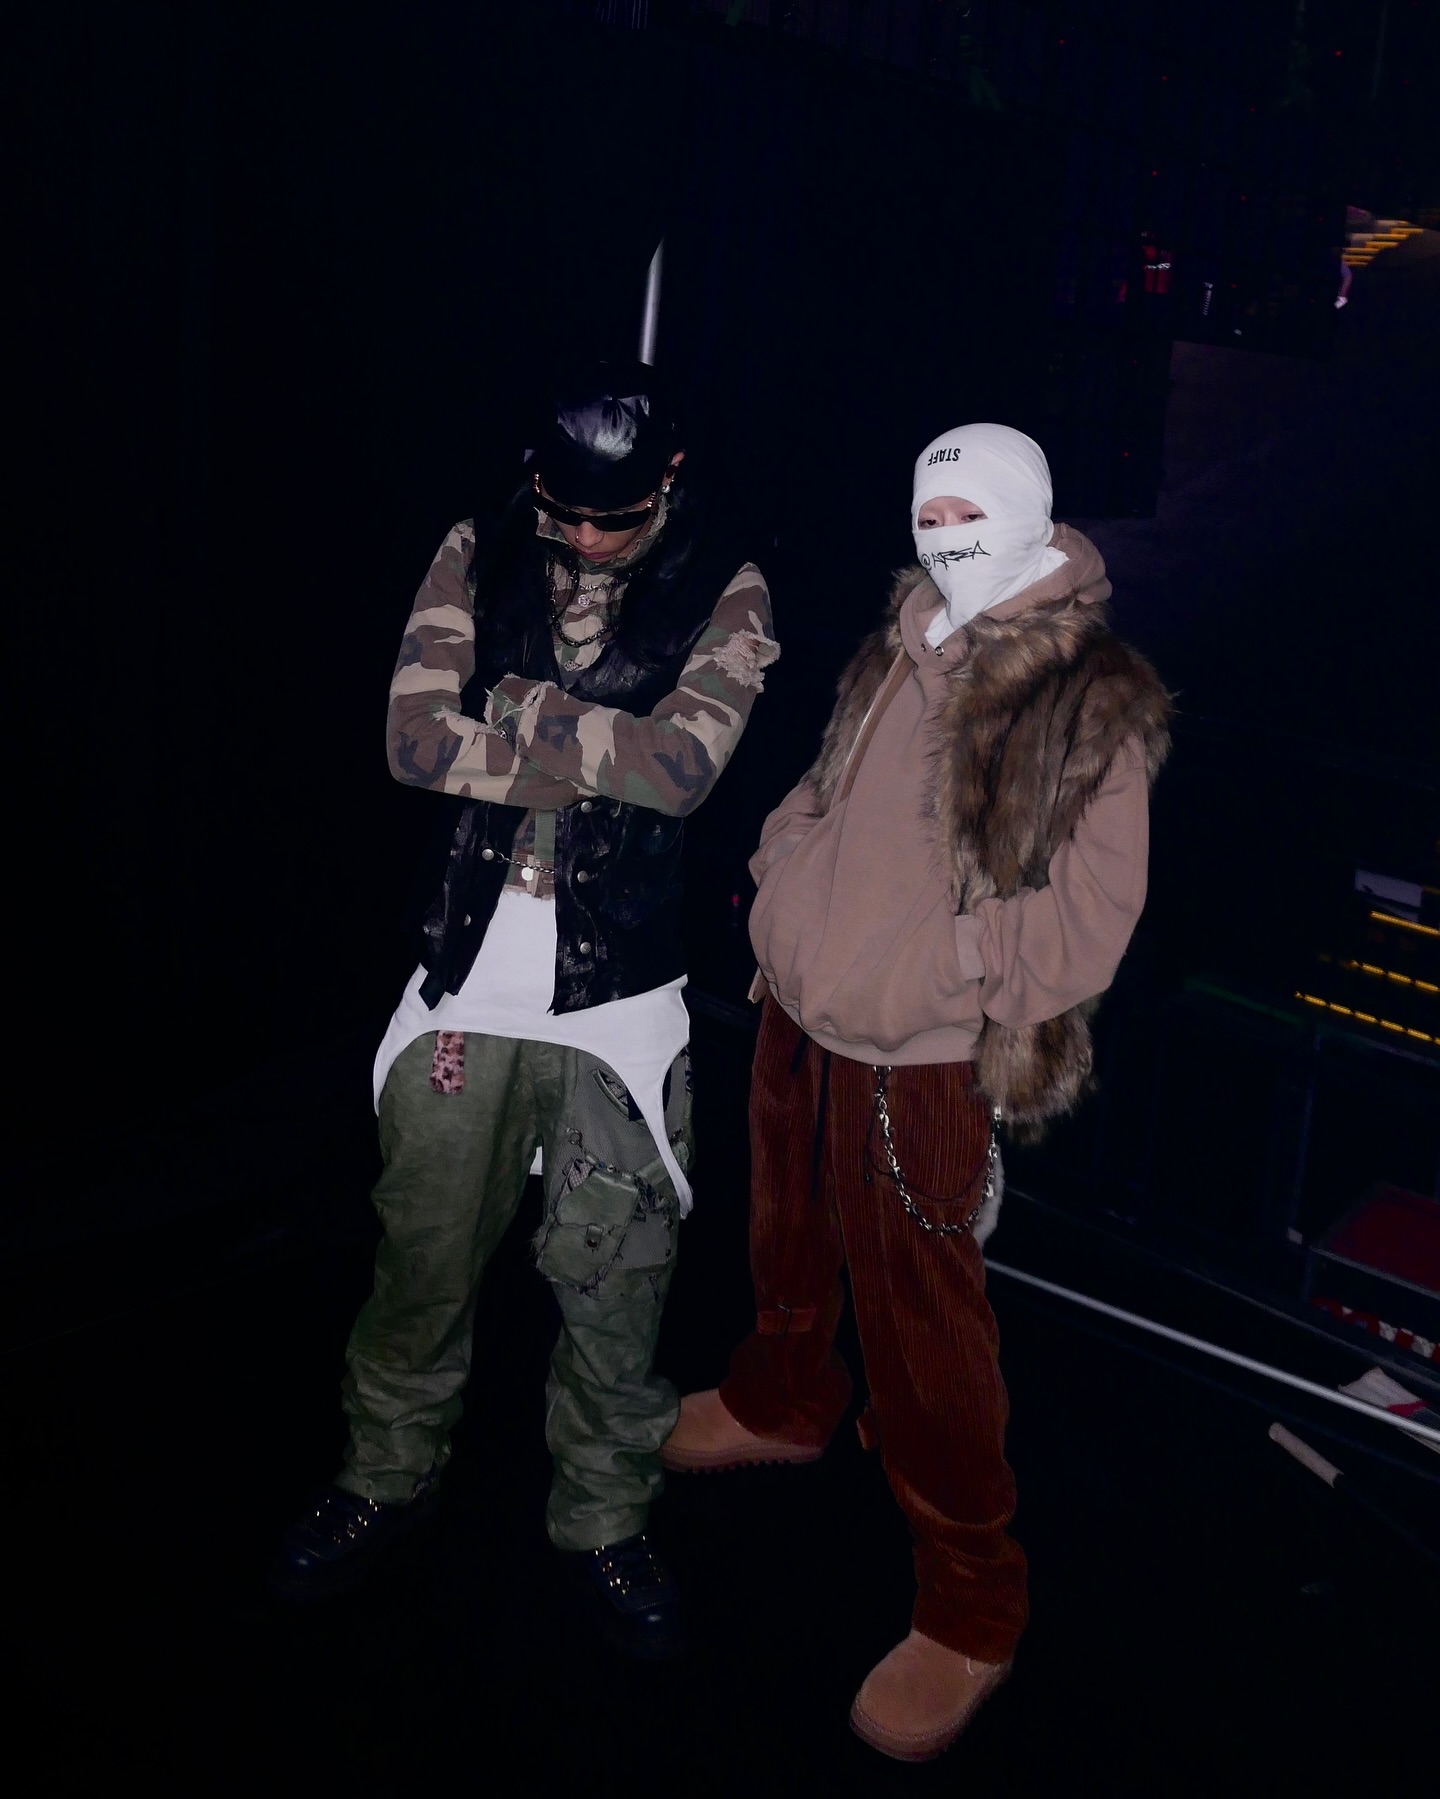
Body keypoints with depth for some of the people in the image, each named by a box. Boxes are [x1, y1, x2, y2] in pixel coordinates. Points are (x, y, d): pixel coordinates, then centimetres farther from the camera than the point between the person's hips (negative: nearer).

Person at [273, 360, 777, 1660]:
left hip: (619, 994, -1)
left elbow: (685, 764, -18)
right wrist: (606, 752, -13)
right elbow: (417, 741, -10)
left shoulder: (723, 594, -4)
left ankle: (605, 1515, 29)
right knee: (425, 1248, 14)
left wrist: (517, 706, -13)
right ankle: (390, 1476, 37)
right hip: (469, 975, 2)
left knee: (615, 1279, 8)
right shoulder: (476, 561, 1)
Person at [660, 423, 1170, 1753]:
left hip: (922, 1061, -7)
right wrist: (784, 875, 2)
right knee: (792, 1239, 27)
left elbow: (1090, 914, -16)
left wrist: (939, 959, -23)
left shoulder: (1094, 704, -14)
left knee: (922, 1326, -2)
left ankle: (971, 1605, 15)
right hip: (801, 1019, 7)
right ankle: (781, 1403, 56)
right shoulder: (899, 653, 5)